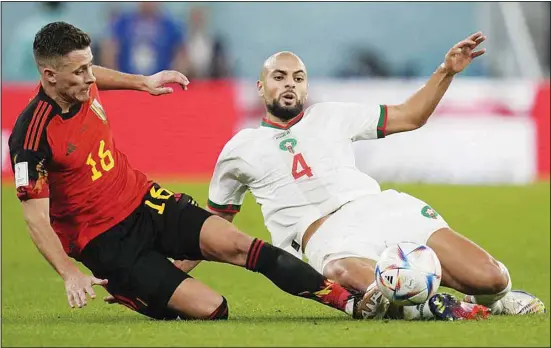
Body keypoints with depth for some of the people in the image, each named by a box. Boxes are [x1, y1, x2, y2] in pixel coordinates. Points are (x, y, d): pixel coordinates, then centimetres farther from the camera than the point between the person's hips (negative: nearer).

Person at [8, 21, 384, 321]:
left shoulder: (81, 85, -2)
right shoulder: (33, 135, -24)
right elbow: (35, 216, -23)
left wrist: (141, 82, 32)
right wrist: (70, 274, -33)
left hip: (144, 200, 7)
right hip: (104, 240, -6)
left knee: (233, 242, -17)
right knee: (209, 308, -18)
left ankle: (351, 300, -16)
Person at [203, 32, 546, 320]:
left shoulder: (331, 116, 22)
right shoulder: (240, 149, 18)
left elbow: (410, 116, 24)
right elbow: (215, 222, 27)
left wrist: (446, 71, 11)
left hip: (384, 208, 3)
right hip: (328, 238, -3)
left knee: (491, 278, -17)